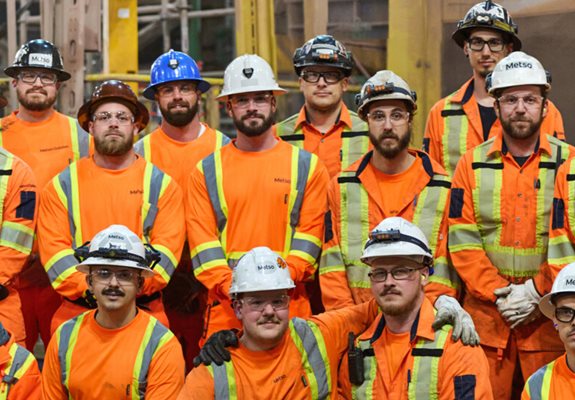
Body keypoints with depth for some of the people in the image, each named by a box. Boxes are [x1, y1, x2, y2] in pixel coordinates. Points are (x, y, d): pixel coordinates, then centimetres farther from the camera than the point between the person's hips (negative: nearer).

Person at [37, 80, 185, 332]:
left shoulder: (162, 184, 8)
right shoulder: (62, 185, 10)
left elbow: (168, 246, -1)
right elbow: (53, 247, 1)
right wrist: (88, 290, -14)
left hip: (144, 312, 0)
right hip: (76, 314, 1)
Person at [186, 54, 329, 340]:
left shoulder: (308, 166, 9)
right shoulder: (206, 171, 10)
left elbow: (310, 234, 2)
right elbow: (201, 238, 3)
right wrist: (231, 289, -12)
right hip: (225, 309, 0)